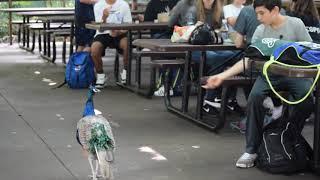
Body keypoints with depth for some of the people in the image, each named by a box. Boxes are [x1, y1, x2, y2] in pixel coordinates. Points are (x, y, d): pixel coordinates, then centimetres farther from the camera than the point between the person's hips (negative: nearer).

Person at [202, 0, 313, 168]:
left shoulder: (295, 24, -3)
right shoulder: (260, 31, 4)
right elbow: (248, 60, 2)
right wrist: (222, 76, -7)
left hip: (294, 72, -2)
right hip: (270, 74, 2)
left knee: (306, 95, -32)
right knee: (255, 97, -27)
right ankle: (251, 150, -15)